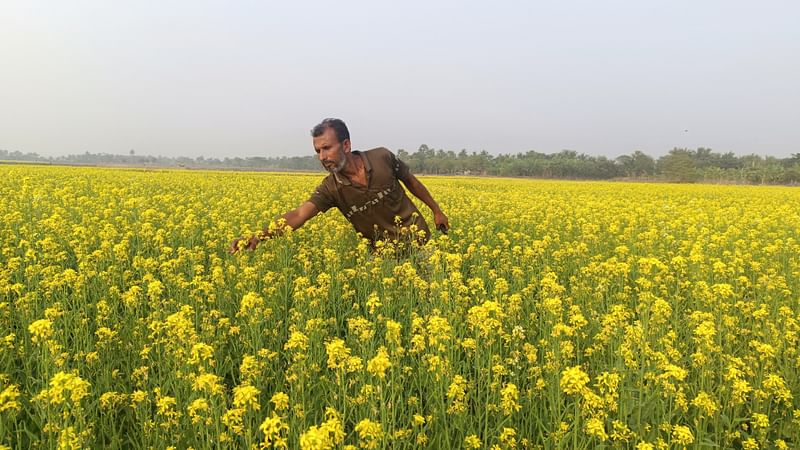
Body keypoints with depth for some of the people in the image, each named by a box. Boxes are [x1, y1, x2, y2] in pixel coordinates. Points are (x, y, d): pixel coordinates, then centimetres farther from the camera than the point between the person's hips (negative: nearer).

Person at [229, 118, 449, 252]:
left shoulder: (382, 158, -18)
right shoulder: (331, 188, -17)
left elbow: (411, 181, 2)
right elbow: (298, 215, -29)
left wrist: (436, 211, 11)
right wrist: (259, 236, -45)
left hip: (416, 238, -1)